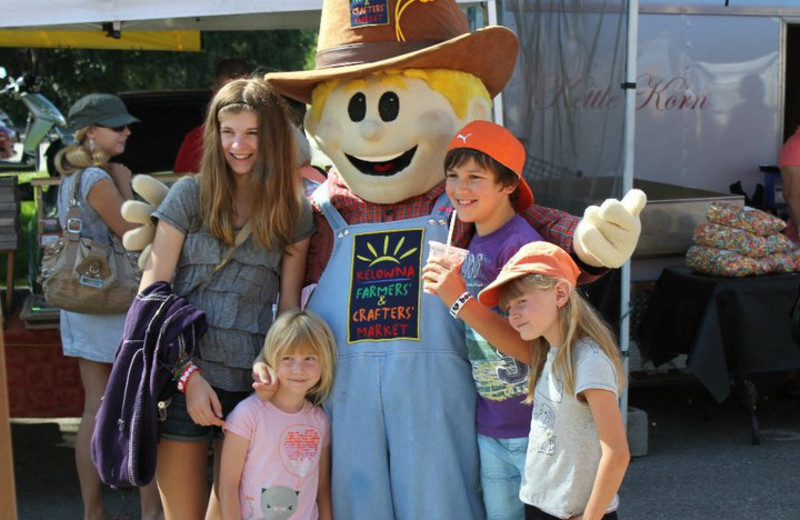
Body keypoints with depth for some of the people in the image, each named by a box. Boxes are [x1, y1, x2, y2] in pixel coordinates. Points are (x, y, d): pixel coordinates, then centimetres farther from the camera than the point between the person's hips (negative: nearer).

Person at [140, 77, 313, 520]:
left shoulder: (294, 213, 7)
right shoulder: (190, 194, 0)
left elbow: (289, 305, 9)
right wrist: (189, 375, -9)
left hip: (252, 383, 2)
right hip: (182, 378, -2)